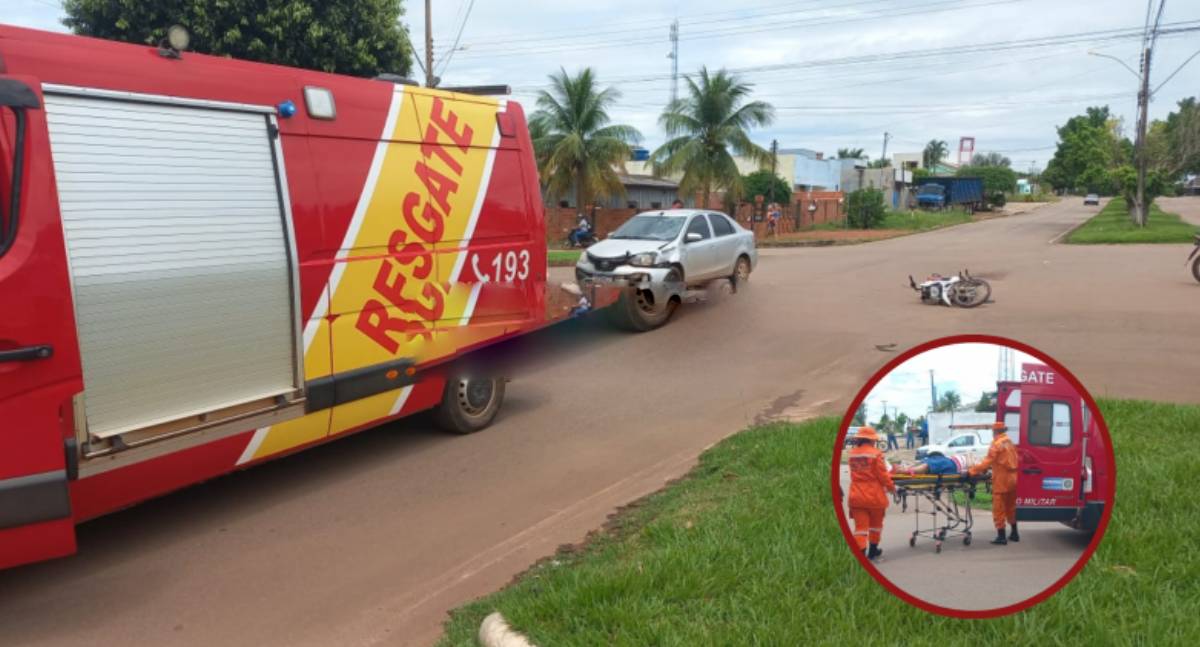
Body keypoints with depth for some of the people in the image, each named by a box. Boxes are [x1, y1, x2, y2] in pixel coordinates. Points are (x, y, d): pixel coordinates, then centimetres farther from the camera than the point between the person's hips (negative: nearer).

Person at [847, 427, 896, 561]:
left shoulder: (852, 454, 3)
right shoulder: (875, 453, -14)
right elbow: (883, 475, -12)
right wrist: (892, 487, 5)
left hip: (856, 496, 3)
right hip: (874, 496, -3)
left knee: (860, 526, 3)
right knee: (876, 524, 19)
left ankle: (860, 554, -10)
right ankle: (873, 551, 30)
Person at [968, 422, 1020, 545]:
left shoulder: (997, 444, -12)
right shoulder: (1010, 443, 12)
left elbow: (988, 461, -18)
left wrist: (973, 471, -16)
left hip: (1001, 480, -8)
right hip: (1012, 478, 8)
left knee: (999, 509, -3)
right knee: (1011, 507, 19)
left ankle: (1001, 536, -3)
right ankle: (1014, 534, 26)